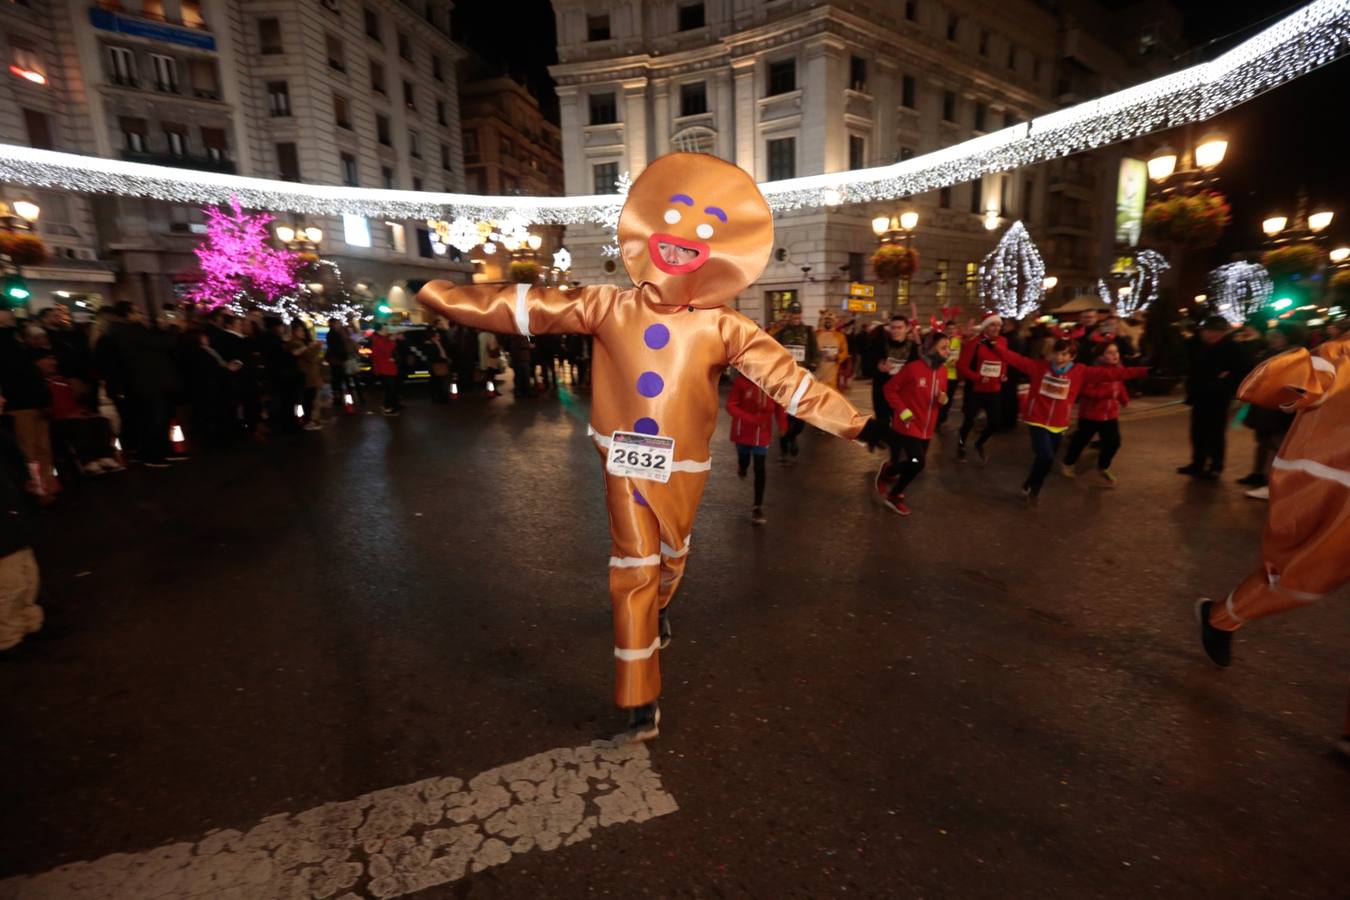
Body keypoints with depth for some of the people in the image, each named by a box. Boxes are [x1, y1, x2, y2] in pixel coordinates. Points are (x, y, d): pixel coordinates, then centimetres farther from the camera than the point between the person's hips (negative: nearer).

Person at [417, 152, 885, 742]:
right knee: (633, 569, 1)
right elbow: (525, 308, -7)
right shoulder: (609, 307, -7)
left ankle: (657, 608, 60)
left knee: (671, 554, 23)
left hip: (682, 466, 2)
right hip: (626, 463, -1)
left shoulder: (721, 328, -9)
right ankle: (642, 703, 14)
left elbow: (787, 378, -10)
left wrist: (853, 425, -13)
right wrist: (438, 296, -9)